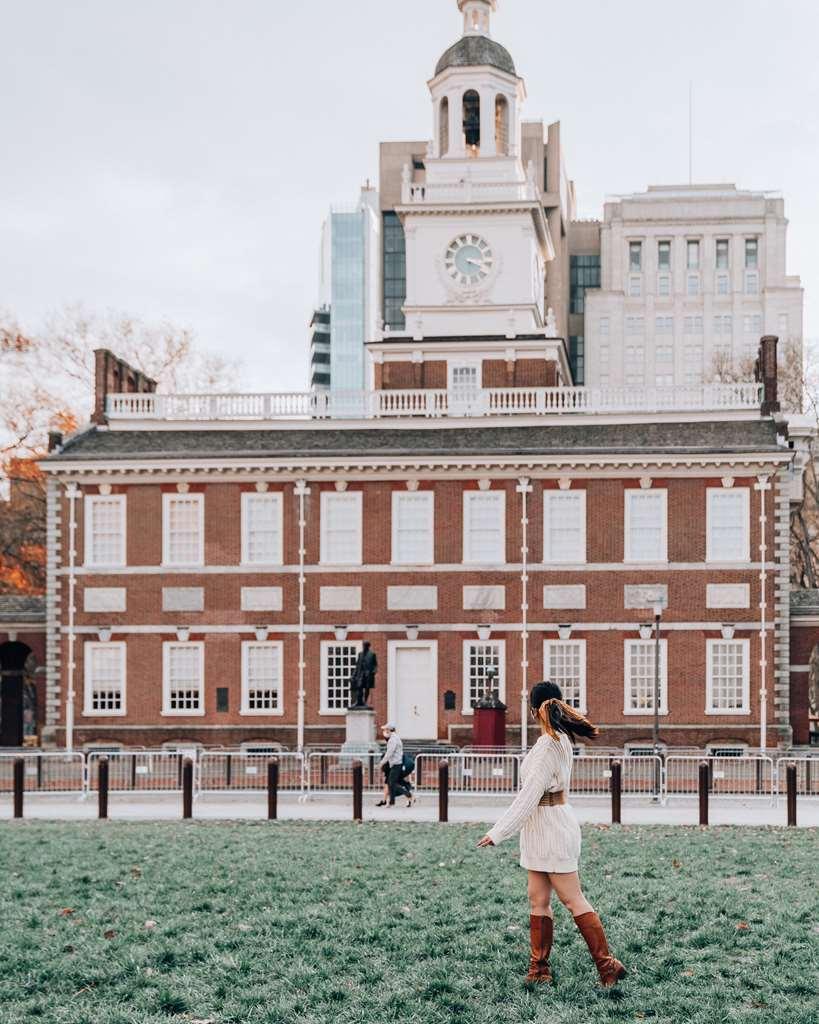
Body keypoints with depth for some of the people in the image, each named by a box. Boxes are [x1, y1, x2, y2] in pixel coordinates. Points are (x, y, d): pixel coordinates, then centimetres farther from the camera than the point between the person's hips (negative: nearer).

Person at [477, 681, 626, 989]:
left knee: (573, 900, -4)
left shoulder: (548, 746, -20)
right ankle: (539, 969, 13)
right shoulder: (561, 740, 9)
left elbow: (529, 796, -22)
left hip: (551, 827, -9)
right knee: (538, 901, 10)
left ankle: (608, 966, 1)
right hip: (542, 829, 9)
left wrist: (497, 833, -19)